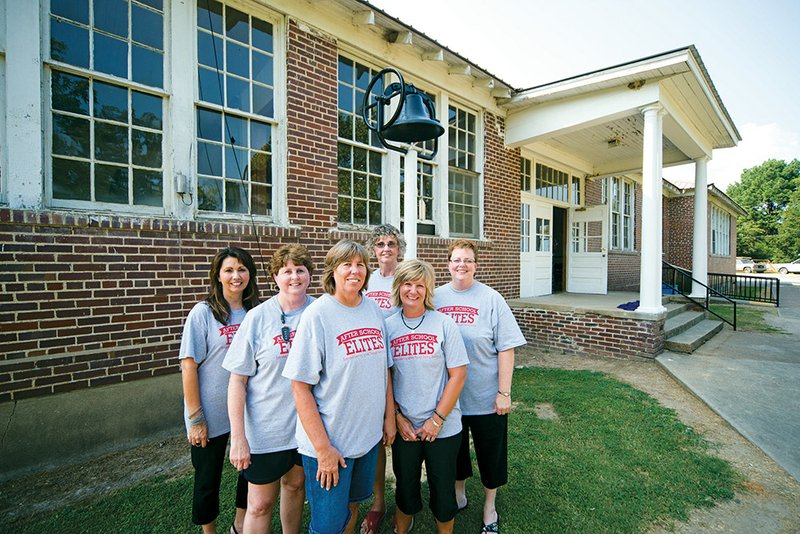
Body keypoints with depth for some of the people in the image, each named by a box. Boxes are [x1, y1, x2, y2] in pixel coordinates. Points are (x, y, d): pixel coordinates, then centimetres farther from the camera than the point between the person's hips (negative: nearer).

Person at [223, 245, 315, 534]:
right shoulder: (258, 318, -13)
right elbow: (237, 380, -9)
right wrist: (238, 437, -11)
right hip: (265, 429, -2)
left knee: (295, 485, 24)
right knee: (260, 505, 11)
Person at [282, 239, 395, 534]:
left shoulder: (373, 309, 0)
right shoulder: (317, 314, -18)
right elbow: (300, 386, -17)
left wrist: (389, 416, 8)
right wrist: (322, 448, -17)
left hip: (369, 435, 6)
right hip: (328, 442, -5)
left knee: (353, 505, 25)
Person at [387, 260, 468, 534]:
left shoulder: (444, 323, -10)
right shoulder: (388, 326, -4)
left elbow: (458, 375, -10)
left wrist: (437, 419, -12)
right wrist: (397, 417, -6)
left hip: (443, 427, -1)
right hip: (404, 427, 2)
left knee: (443, 488, 15)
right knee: (405, 486, 20)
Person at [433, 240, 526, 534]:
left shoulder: (491, 298, -10)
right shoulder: (435, 297, -2)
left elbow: (506, 348, -10)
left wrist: (504, 393, -12)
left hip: (486, 398, -2)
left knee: (490, 454, 16)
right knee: (454, 450, 22)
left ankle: (489, 508, 42)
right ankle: (459, 494, 49)